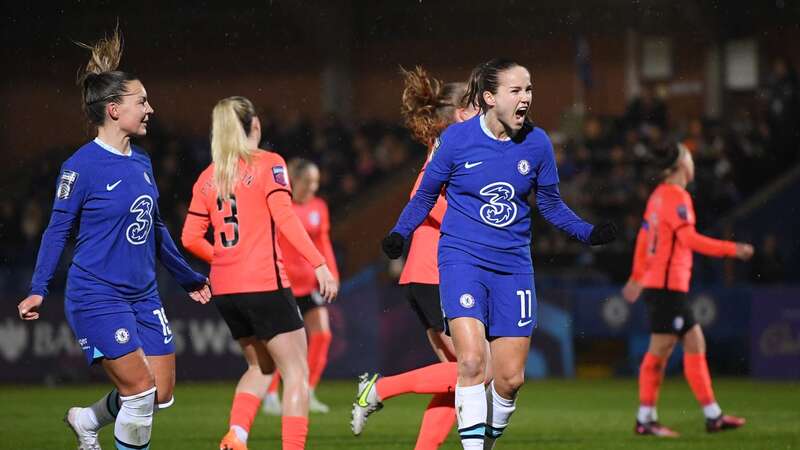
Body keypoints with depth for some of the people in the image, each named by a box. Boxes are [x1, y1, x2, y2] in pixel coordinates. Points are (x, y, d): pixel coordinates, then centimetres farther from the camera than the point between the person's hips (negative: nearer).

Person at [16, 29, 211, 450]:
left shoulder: (142, 162, 8)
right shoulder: (81, 166, -13)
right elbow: (58, 229, -8)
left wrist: (189, 278, 26)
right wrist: (38, 290, -15)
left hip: (143, 295, 8)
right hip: (97, 298, -8)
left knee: (161, 394, 7)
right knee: (140, 390, -12)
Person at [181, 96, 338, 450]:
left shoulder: (208, 177, 11)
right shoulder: (268, 164, -4)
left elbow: (190, 238, 9)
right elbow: (285, 218, -16)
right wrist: (319, 264, -19)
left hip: (224, 288, 6)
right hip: (264, 284, -6)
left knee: (260, 367, 21)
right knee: (296, 371, 0)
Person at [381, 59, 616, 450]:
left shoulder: (536, 143, 0)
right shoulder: (457, 138, -7)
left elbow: (550, 204, 13)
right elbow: (426, 195, 5)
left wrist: (588, 233, -1)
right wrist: (399, 233, -7)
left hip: (513, 266, 3)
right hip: (463, 259, -3)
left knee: (510, 378, 3)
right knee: (472, 360, -22)